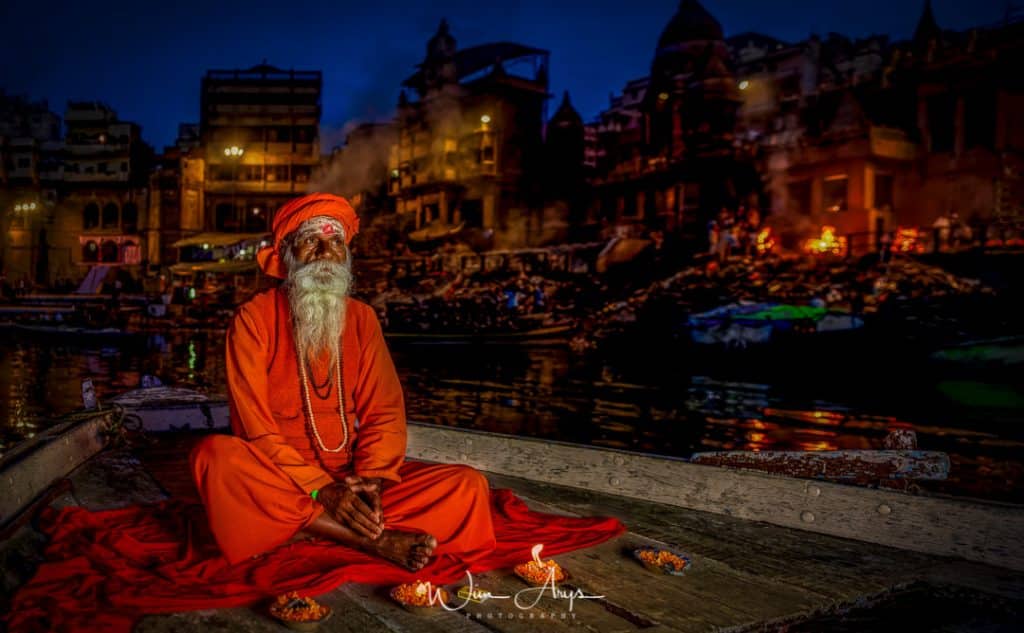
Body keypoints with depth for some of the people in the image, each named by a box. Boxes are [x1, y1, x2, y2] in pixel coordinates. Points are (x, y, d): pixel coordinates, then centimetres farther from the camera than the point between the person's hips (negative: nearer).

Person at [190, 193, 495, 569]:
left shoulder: (362, 318, 7)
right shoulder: (254, 319, -4)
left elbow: (385, 412, 2)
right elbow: (255, 426, -11)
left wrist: (371, 480, -17)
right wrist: (321, 489, -22)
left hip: (351, 480, 3)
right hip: (279, 482, -3)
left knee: (468, 486, -16)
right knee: (215, 456, -36)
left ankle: (306, 528, -23)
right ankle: (376, 540, -29)